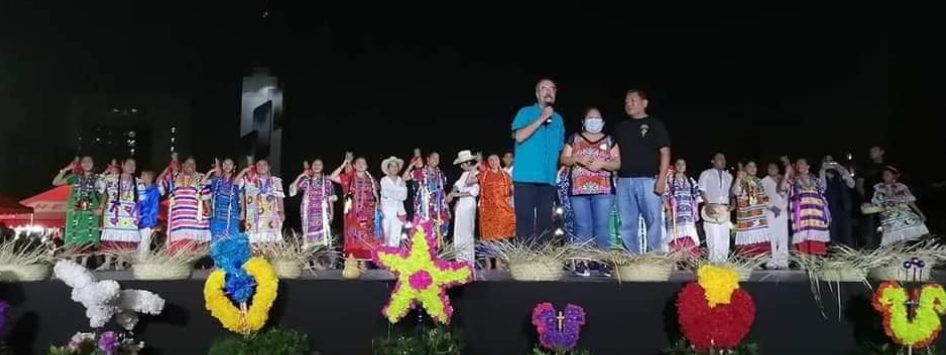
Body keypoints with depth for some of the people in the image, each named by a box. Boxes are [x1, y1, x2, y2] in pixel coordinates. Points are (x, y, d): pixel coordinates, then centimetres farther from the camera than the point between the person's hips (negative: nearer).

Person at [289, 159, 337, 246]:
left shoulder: (327, 181, 7)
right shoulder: (306, 181, 9)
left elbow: (330, 199, 8)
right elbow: (292, 190, -2)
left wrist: (331, 213, 3)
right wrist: (301, 176, -3)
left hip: (322, 214, -1)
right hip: (309, 214, 1)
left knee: (323, 237, -9)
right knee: (309, 238, -1)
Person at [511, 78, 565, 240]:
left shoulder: (558, 119, 18)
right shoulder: (526, 112, 4)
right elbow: (519, 136, -12)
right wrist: (542, 119, -13)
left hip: (548, 179, 5)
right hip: (526, 177, -5)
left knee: (545, 222, 4)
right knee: (525, 221, -8)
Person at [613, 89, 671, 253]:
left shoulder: (655, 124, 7)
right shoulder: (621, 127, 20)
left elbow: (665, 152, -1)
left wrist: (662, 178, -11)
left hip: (648, 179, -4)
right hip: (624, 180, 4)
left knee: (653, 220, -6)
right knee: (627, 224, 2)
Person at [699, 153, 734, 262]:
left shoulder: (729, 176, 20)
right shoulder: (706, 174, 8)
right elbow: (701, 192, -2)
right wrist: (708, 206, -15)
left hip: (725, 210, 4)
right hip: (711, 209, -4)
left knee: (724, 241, -1)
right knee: (713, 240, -11)